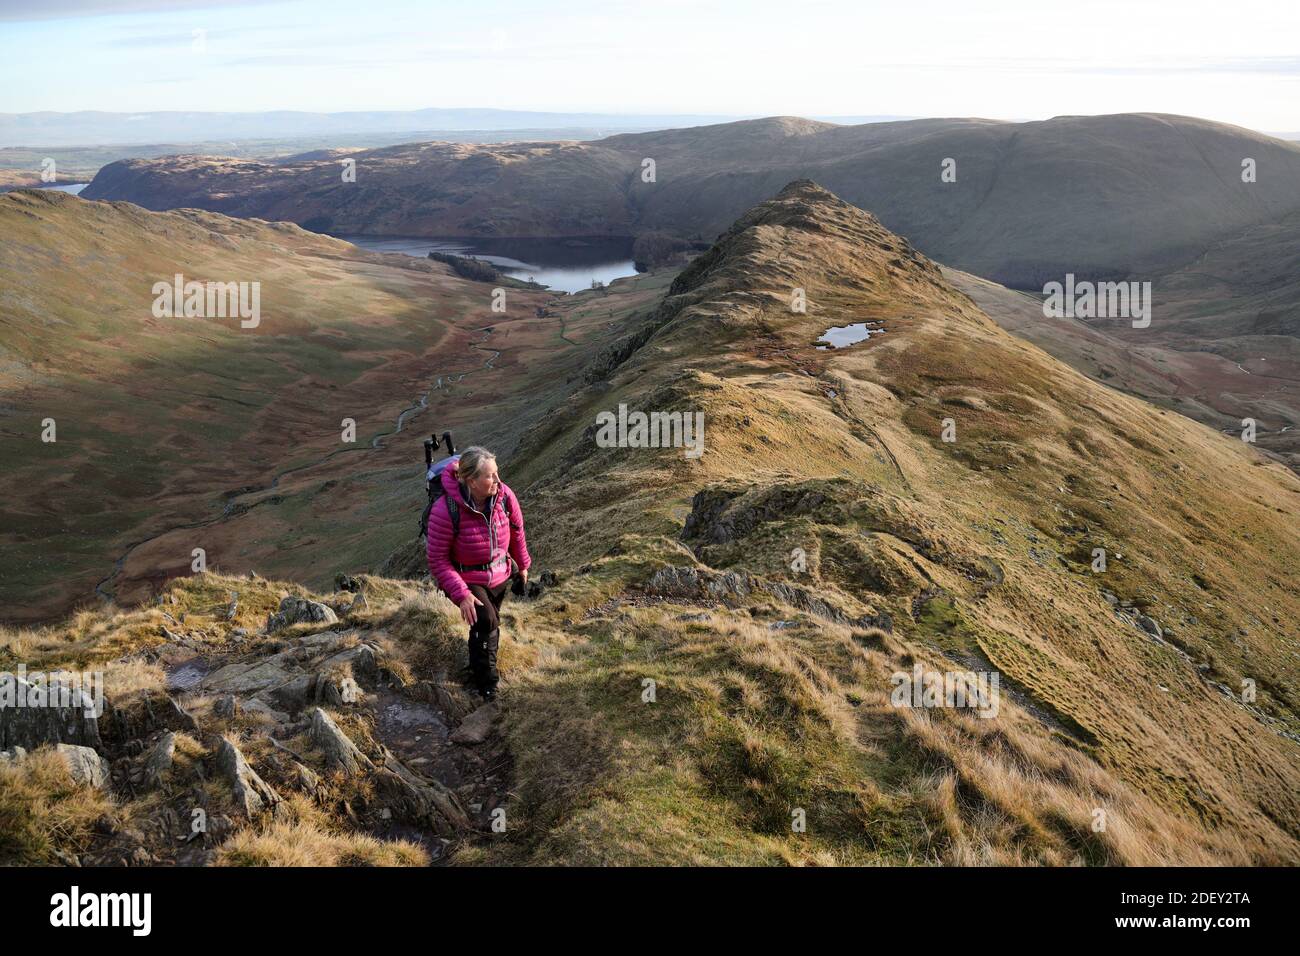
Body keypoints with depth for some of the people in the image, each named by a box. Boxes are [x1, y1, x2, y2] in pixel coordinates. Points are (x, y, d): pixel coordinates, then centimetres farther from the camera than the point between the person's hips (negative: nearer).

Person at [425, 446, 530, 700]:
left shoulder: (504, 496, -18)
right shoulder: (445, 510, -31)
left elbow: (517, 530, 3)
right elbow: (437, 559, -22)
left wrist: (522, 564, 15)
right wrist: (460, 594, -28)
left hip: (500, 575, 5)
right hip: (466, 579, -5)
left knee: (491, 625, 21)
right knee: (485, 621, -24)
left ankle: (480, 665, 49)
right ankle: (487, 686, -4)